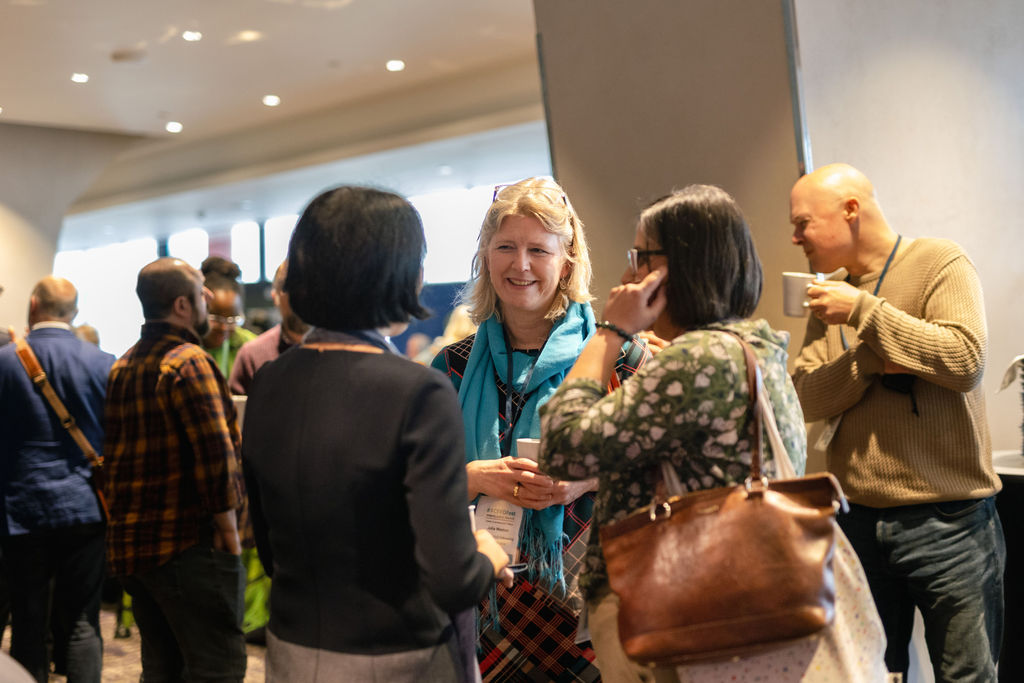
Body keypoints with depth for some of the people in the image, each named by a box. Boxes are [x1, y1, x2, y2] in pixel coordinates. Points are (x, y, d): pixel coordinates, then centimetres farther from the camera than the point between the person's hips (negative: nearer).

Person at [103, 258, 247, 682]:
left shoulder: (121, 368, 13)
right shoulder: (188, 361, -14)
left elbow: (114, 455, 17)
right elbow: (217, 455, -22)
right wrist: (229, 527, -13)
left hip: (130, 543, 9)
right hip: (188, 545, -9)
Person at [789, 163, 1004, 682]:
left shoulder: (939, 263, -5)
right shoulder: (831, 296, 12)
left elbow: (964, 360, -20)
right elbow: (807, 399, 1)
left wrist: (863, 311, -17)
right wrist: (874, 360, -15)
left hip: (946, 520, -5)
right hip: (858, 518, 5)